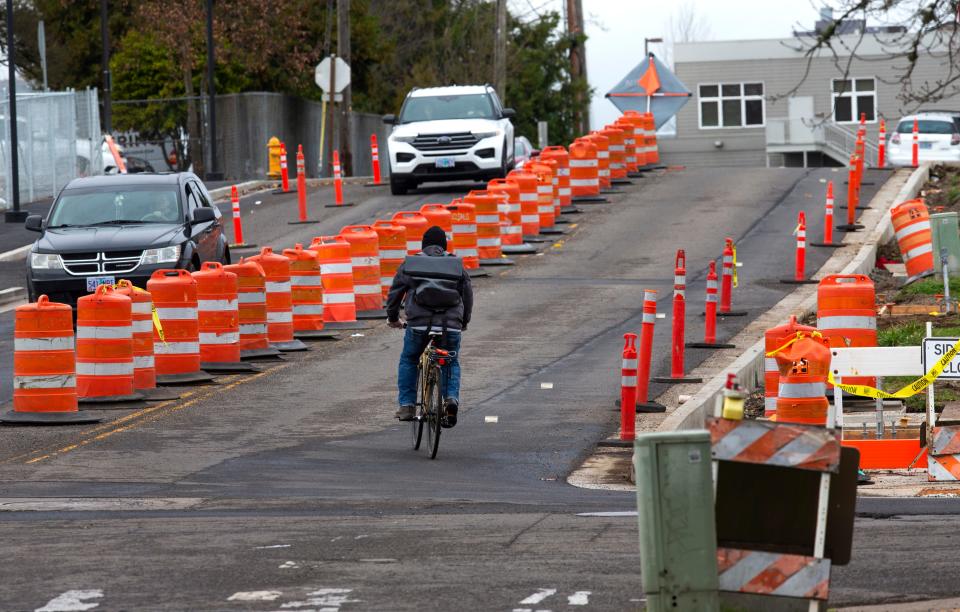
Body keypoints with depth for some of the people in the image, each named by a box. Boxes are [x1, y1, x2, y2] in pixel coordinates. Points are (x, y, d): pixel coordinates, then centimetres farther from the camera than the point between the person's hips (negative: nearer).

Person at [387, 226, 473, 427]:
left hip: (418, 323, -1)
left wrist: (392, 318, 32)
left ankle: (406, 405, 16)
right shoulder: (458, 265, 13)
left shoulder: (409, 264, 11)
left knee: (408, 361, 22)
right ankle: (451, 398, -4)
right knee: (451, 363, 20)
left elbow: (395, 293, 16)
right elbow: (467, 296, 20)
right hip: (450, 325, 1)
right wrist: (464, 322, 35)